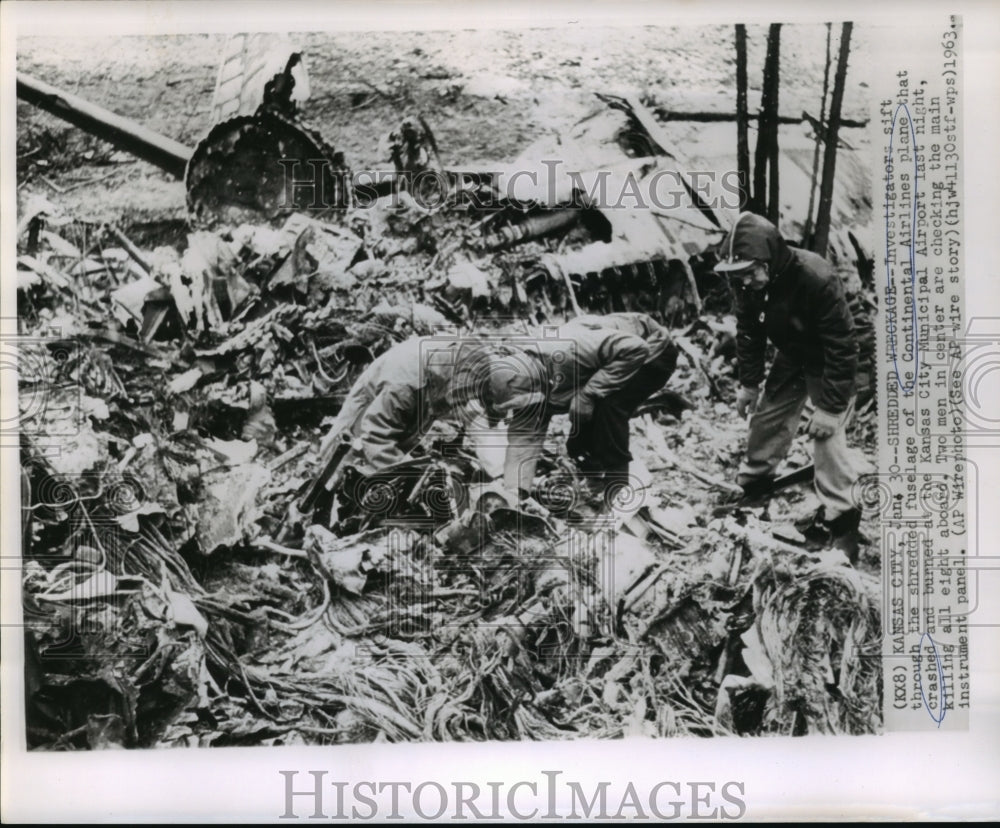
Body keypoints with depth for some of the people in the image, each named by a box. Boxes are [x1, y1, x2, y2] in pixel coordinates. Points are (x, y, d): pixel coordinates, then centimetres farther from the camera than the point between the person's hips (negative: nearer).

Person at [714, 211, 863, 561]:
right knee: (767, 417, 13)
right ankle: (753, 484, 34)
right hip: (790, 358, 6)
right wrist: (749, 382, -4)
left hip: (828, 365, -6)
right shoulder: (748, 282, -19)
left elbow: (841, 347, -31)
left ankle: (839, 520, 0)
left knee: (827, 436, -11)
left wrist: (830, 407, -30)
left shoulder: (818, 280, -38)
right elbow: (748, 330, -1)